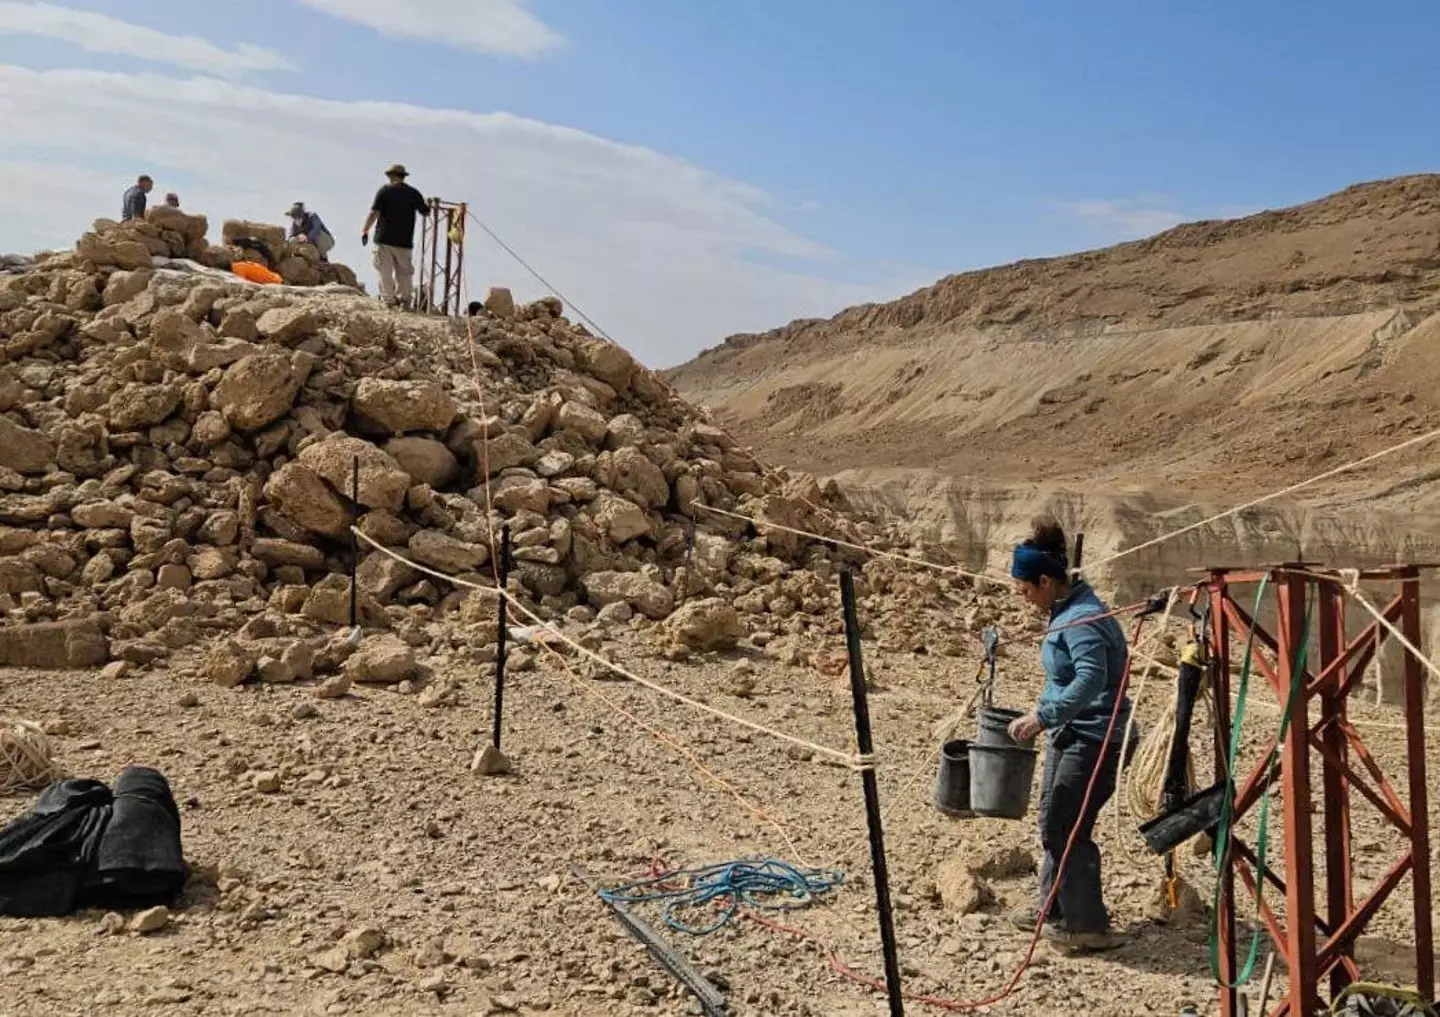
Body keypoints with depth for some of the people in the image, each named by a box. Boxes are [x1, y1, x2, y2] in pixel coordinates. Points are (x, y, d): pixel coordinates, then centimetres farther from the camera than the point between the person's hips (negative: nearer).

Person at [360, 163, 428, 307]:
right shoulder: (414, 193, 7)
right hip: (405, 240, 3)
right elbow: (426, 212, 15)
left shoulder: (385, 191, -1)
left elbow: (374, 213, -8)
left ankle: (388, 298, -4)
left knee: (385, 270, 1)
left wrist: (364, 230, -3)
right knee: (404, 271, 10)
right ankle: (404, 299, 6)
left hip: (385, 238, -3)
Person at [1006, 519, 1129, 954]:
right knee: (1053, 822, 18)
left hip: (1094, 739, -11)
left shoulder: (1082, 619, -22)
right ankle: (1054, 909, 32)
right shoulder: (1065, 611, 10)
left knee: (1066, 829, -5)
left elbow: (1091, 679, -35)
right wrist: (1043, 716, 16)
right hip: (1070, 733, 11)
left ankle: (1090, 927, 7)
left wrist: (1042, 716, -34)